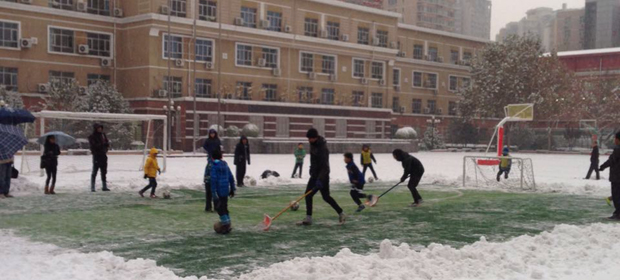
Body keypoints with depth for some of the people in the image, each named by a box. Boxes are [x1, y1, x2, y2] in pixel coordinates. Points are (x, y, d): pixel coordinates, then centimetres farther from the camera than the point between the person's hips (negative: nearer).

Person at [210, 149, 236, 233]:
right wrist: (232, 189, 21)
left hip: (218, 191, -6)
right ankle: (227, 224, 20)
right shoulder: (226, 166, 10)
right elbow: (231, 178, 13)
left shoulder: (214, 167, -10)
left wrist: (214, 192, -18)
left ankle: (226, 224, -6)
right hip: (226, 190, 7)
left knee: (219, 208, 1)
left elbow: (213, 180, -18)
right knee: (225, 207, 18)